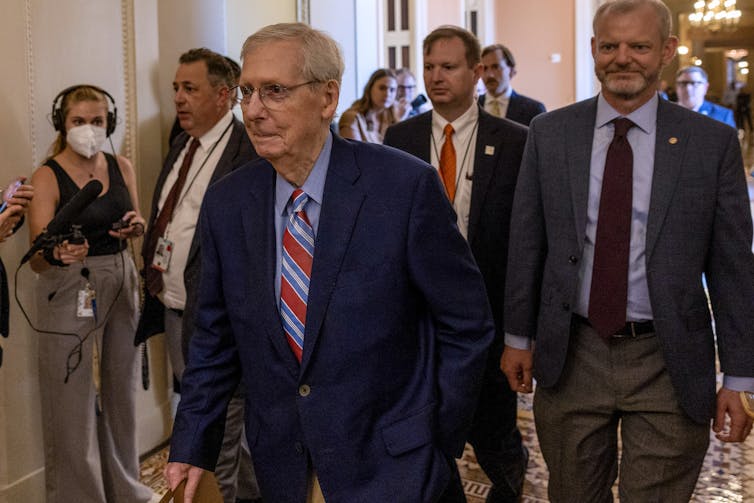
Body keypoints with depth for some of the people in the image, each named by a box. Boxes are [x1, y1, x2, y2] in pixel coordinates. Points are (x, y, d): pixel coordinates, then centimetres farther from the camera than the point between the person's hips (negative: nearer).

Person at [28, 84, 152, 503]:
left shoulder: (121, 168, 5)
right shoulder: (47, 177, -8)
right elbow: (37, 260, -13)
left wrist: (135, 228, -7)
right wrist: (57, 254, -36)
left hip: (120, 285, 5)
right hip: (70, 292, -5)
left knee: (120, 386, 14)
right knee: (74, 398, 0)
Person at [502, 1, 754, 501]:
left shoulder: (713, 142, -4)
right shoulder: (550, 133, 1)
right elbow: (526, 243, 6)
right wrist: (518, 337, 7)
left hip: (668, 365, -1)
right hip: (570, 357, 2)